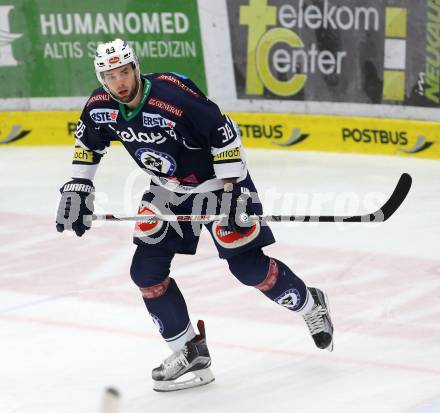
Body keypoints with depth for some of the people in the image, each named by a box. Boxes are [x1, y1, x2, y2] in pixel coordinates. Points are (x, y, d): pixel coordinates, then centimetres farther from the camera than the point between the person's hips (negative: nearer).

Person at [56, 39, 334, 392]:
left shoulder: (173, 94, -32)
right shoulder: (101, 107, -12)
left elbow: (224, 132, -26)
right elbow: (88, 143, 10)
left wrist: (231, 190, -25)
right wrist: (77, 189, 6)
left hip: (217, 179, -6)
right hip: (169, 188, 6)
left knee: (247, 266, -8)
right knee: (146, 270, -3)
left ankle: (311, 305, 20)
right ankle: (191, 353, 7)